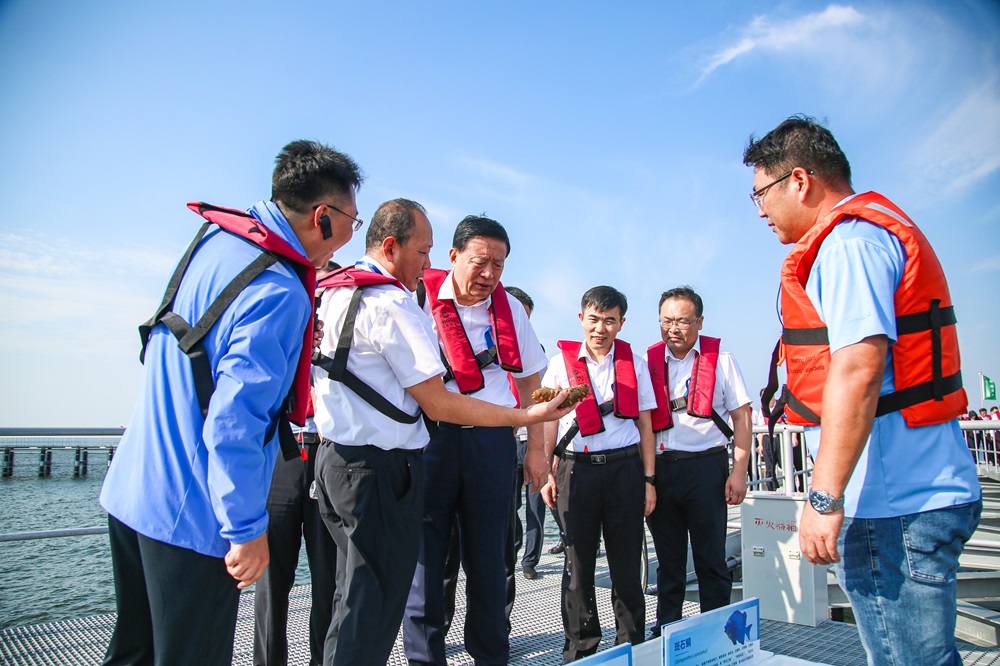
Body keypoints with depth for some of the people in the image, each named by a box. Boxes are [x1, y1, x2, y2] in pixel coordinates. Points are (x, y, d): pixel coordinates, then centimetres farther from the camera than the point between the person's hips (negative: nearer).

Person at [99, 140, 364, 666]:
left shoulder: (214, 238, 3)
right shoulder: (279, 294, -23)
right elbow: (235, 419, -27)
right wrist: (248, 528, -17)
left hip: (132, 487, 9)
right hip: (190, 514, -9)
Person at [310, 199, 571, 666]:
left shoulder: (329, 293, 11)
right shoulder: (392, 304, -17)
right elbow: (437, 404, -18)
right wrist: (526, 416, -15)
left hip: (335, 455, 10)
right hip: (381, 468, -10)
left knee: (354, 593, 19)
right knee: (375, 605, 0)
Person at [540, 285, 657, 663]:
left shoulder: (634, 363, 8)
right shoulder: (561, 362, 5)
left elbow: (644, 425, 9)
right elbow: (548, 421, 7)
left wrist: (648, 480, 3)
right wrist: (545, 474, -1)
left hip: (625, 469, 1)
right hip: (576, 470, 0)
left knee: (627, 564, 6)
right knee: (578, 564, 6)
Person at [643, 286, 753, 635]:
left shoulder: (720, 358, 1)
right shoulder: (648, 361, 7)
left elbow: (741, 416, -1)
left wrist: (739, 471, -8)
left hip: (706, 466, -2)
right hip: (659, 470, 3)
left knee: (711, 560, 5)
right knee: (668, 560, 13)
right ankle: (666, 630, 25)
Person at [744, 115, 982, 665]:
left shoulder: (849, 241, -13)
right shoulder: (876, 229, 20)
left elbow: (858, 368, -24)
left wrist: (824, 497, -22)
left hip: (896, 508, -11)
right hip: (920, 495, 11)